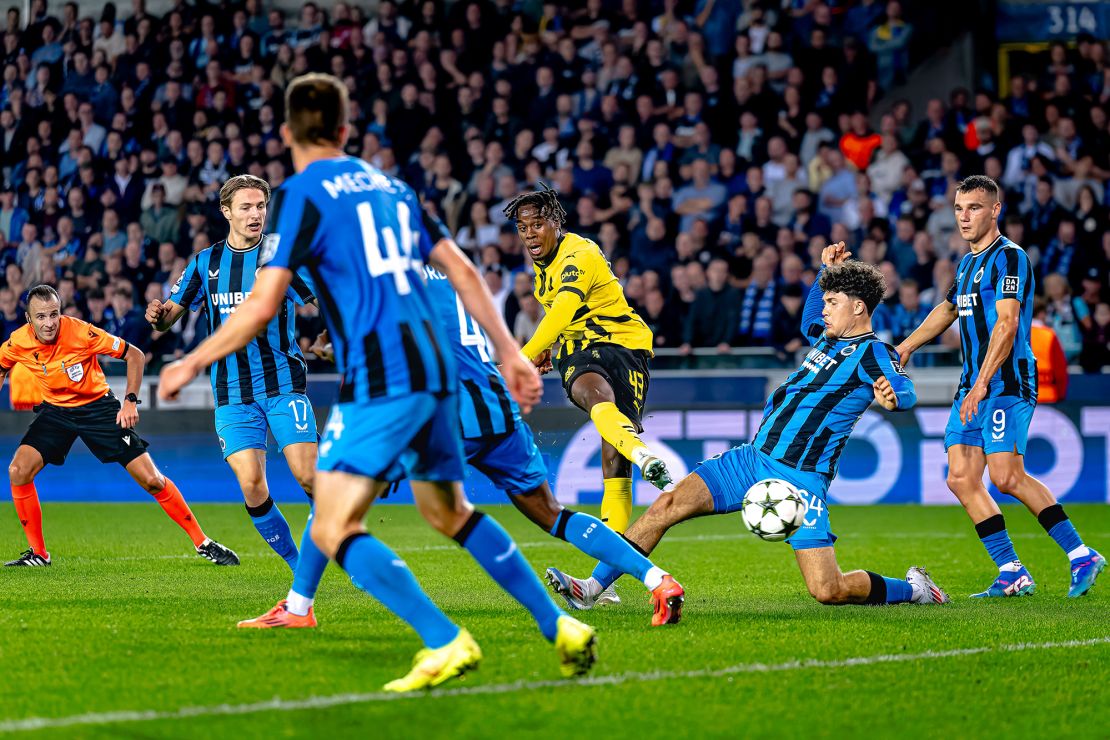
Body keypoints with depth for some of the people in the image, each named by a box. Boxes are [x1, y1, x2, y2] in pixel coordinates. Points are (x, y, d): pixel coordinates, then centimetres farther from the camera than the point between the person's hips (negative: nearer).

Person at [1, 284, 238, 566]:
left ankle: (203, 543, 5)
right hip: (55, 410, 3)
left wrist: (130, 401, -19)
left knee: (151, 479, -9)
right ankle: (37, 553, -3)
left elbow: (135, 355, -15)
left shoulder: (81, 332, -26)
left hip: (97, 405, -3)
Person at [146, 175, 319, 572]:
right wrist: (157, 314, -11)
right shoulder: (205, 262, 9)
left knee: (309, 477, -13)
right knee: (251, 486, -10)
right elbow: (170, 315, 13)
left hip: (283, 384, -2)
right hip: (233, 394, 2)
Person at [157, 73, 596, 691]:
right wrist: (509, 352, 23)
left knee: (334, 531, -8)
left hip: (380, 379, -8)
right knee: (451, 512, 24)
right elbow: (463, 270, 19)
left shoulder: (301, 194, -3)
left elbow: (262, 306, -9)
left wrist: (193, 363, 2)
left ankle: (446, 642, -22)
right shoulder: (389, 186, 19)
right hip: (436, 367, 8)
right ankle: (562, 628, 21)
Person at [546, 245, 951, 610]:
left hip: (801, 480, -7)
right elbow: (809, 319, 41)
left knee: (828, 590, -14)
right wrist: (826, 271, 29)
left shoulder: (872, 353, -9)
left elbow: (904, 389, -30)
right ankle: (592, 587, -4)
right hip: (754, 457, 7)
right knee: (668, 505, -7)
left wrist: (893, 395, -53)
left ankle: (913, 589, 12)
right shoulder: (830, 337, 16)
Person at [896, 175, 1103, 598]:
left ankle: (1081, 556, -8)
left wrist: (982, 385, -24)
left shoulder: (1009, 257, -9)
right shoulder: (967, 263, 19)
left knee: (1007, 478, -18)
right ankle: (1012, 575, 2)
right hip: (973, 387, 9)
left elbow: (1006, 325, -18)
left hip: (1008, 384, -9)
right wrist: (905, 348, 41)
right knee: (961, 479, -1)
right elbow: (947, 310, 38)